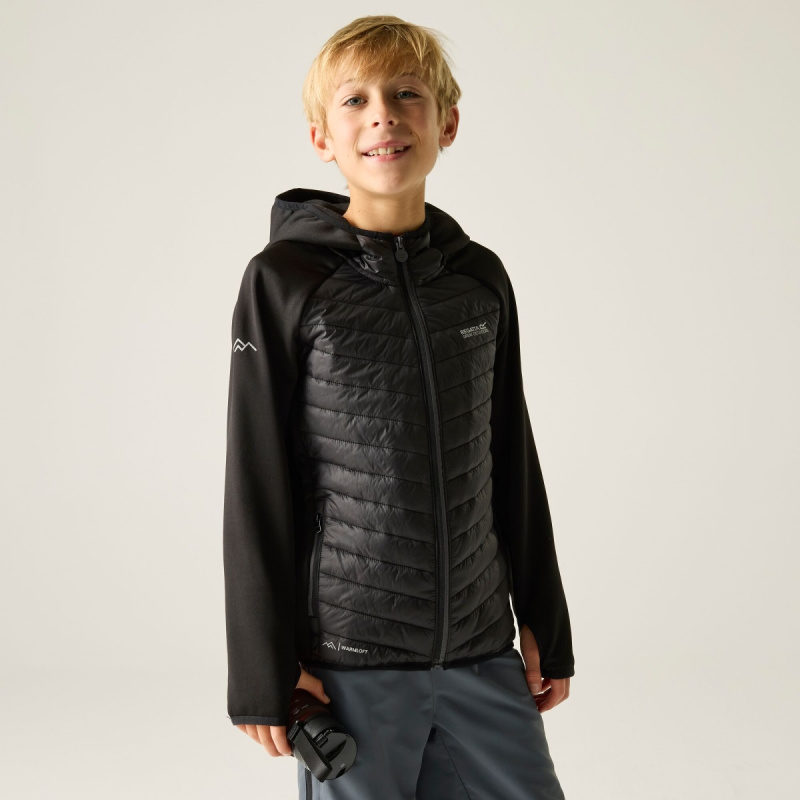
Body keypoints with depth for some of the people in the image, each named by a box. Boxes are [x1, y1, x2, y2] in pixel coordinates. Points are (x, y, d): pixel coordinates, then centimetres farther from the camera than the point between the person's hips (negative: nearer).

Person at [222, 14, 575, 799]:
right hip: (349, 658, -3)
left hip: (483, 650, 4)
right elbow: (256, 489, -5)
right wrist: (263, 668, -5)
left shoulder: (482, 279, 6)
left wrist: (546, 623, 14)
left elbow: (514, 462, 12)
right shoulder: (284, 280, -5)